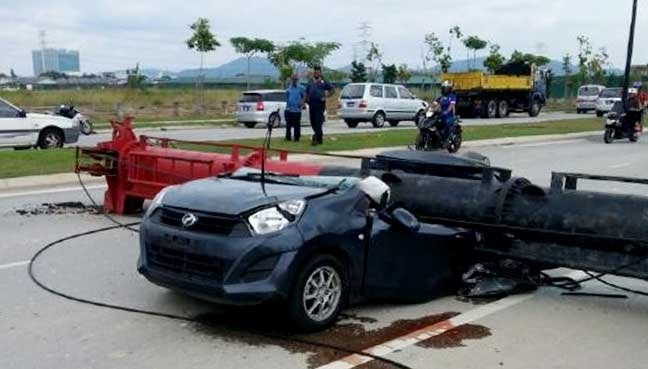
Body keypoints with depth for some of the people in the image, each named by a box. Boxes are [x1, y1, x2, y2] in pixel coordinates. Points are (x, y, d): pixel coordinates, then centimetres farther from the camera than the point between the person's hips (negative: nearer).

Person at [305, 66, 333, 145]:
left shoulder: (323, 82, 2)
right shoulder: (310, 82, 15)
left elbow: (331, 89, 4)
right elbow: (307, 93, 20)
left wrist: (326, 97, -4)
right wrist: (306, 100, 7)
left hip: (320, 104, -5)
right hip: (311, 104, 5)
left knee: (318, 122, -11)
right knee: (313, 122, 8)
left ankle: (316, 139, -14)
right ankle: (320, 138, 22)